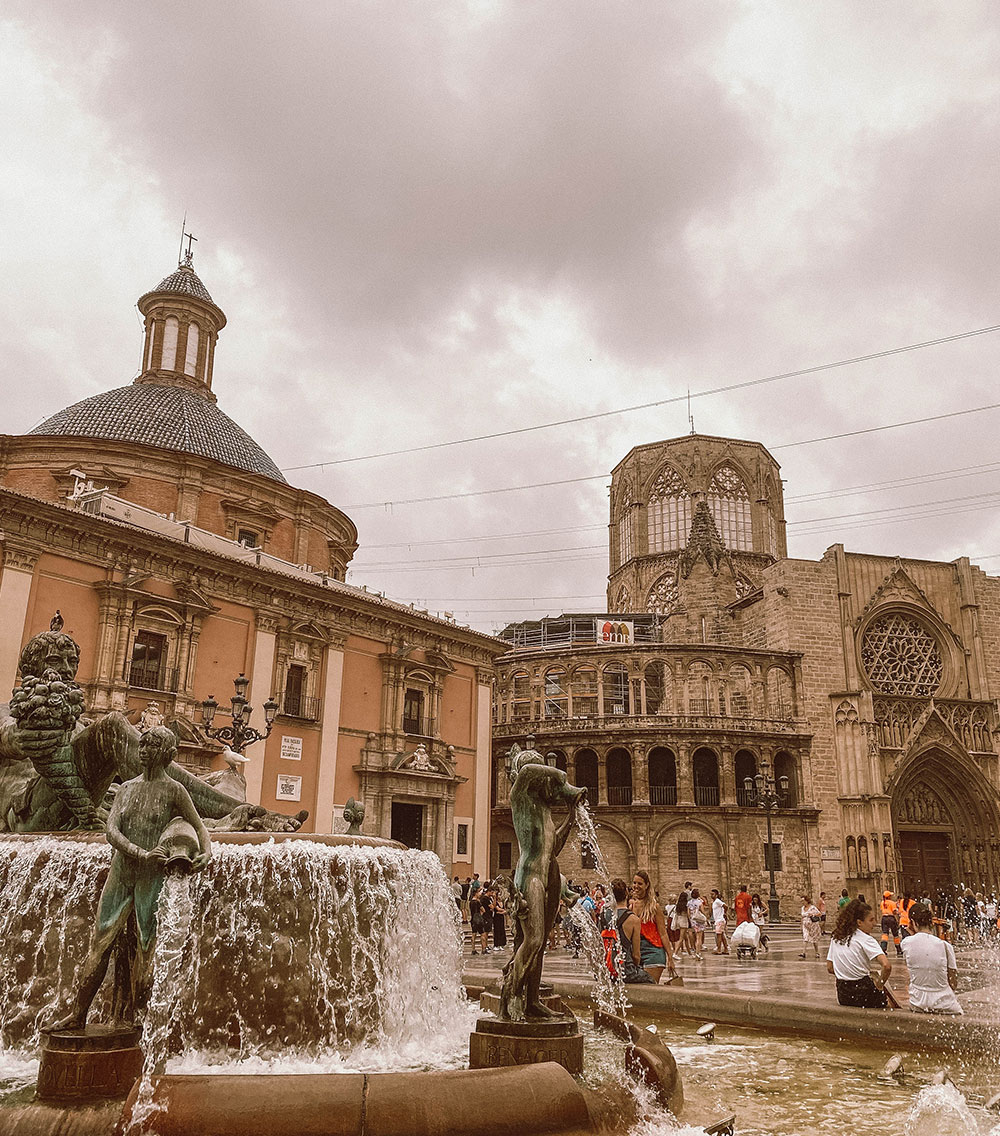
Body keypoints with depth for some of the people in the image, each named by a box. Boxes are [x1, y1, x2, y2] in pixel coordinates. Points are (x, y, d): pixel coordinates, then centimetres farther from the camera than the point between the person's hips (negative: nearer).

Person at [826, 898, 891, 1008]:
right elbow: (886, 966, -24)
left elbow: (830, 968, 10)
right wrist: (880, 984, -9)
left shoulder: (835, 937, 7)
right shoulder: (866, 940, -12)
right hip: (863, 994, -6)